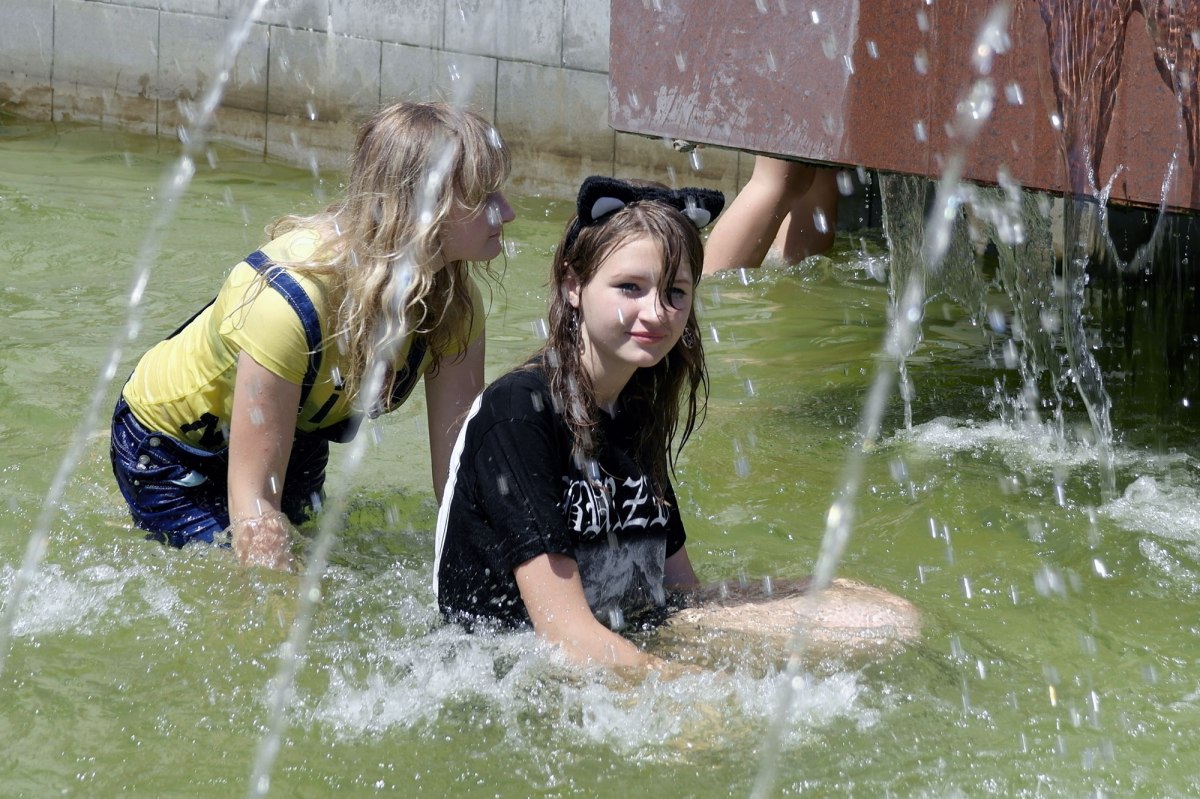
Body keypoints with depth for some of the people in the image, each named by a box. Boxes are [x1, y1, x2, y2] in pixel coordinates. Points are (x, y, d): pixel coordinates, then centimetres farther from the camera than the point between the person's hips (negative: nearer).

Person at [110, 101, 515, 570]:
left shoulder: (452, 302, -21)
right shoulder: (288, 297, -41)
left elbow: (458, 470, -20)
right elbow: (251, 494, -39)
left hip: (298, 438, 6)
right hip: (168, 444, -6)